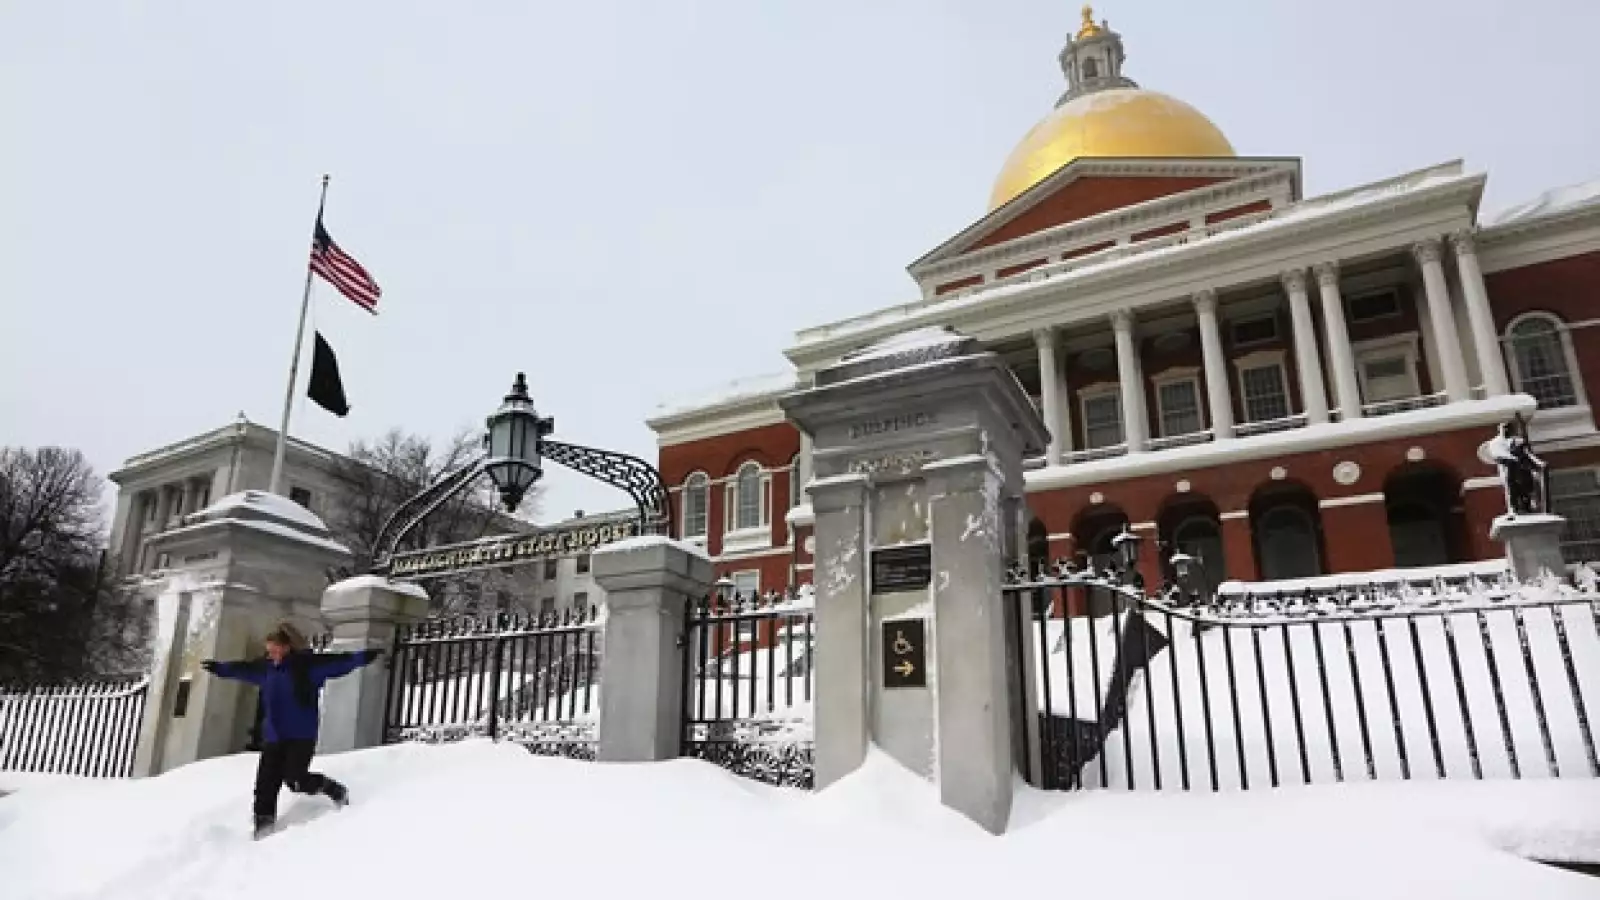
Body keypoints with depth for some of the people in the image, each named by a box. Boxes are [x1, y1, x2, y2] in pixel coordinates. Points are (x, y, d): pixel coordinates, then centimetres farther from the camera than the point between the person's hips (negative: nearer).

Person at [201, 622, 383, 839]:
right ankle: (263, 822, 14)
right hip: (273, 737, 7)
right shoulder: (267, 668, 10)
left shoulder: (308, 664, -10)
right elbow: (242, 669, 27)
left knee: (296, 780, -11)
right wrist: (219, 668, 38)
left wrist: (364, 656, -32)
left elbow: (339, 662, -20)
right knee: (266, 782, 3)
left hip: (301, 736, -6)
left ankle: (334, 790, 13)